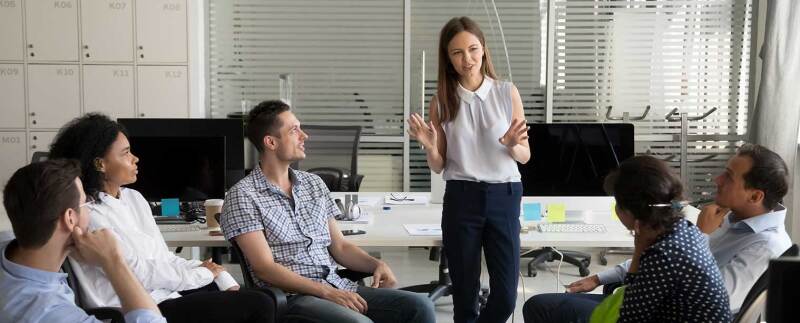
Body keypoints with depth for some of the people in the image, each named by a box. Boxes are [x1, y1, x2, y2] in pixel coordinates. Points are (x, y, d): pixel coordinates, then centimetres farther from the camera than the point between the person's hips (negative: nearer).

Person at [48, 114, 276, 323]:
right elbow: (140, 274, -15)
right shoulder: (90, 215, -14)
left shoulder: (133, 198, 12)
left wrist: (227, 283, -1)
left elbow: (166, 258, 10)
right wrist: (203, 274, -4)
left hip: (166, 292, 8)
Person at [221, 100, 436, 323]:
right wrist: (326, 292, -19)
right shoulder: (243, 196, -3)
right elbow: (264, 268, -11)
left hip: (339, 287, 6)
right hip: (292, 297, -6)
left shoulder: (314, 184, 17)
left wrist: (376, 264, -1)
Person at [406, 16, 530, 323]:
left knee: (505, 297, 0)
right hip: (461, 199, 0)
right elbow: (439, 167, 6)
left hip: (504, 197, 0)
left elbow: (525, 156, 6)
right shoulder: (442, 100, 2)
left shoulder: (507, 92, 0)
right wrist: (429, 146, -14)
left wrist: (512, 146, -16)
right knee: (465, 296, 8)